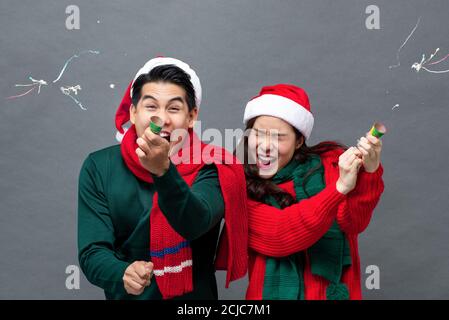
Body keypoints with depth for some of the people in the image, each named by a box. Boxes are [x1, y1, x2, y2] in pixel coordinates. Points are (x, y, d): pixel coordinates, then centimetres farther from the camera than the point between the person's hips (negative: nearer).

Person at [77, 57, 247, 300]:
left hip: (195, 294, -2)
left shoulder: (210, 169, -7)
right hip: (126, 295, 2)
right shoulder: (99, 167, -3)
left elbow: (195, 223, -24)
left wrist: (163, 170, -39)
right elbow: (92, 252, -8)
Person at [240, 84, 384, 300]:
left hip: (334, 291, 2)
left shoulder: (326, 165, 1)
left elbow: (354, 223, -9)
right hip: (275, 292, -1)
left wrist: (368, 173, -24)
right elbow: (276, 236, -17)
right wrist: (338, 188, -24)